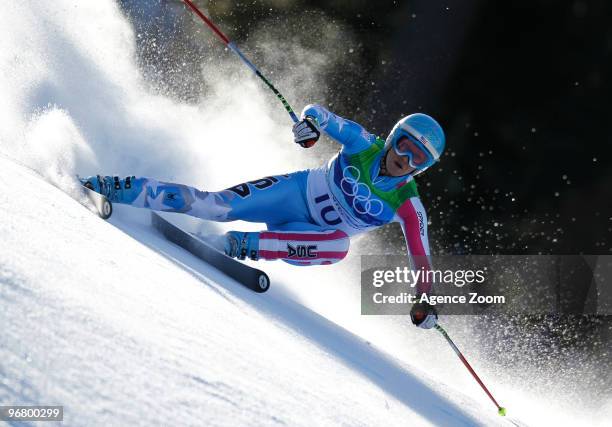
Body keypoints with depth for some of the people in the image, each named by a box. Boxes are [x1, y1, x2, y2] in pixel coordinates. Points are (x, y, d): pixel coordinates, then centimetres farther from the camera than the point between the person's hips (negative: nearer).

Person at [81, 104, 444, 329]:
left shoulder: (408, 206, -14)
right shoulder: (365, 145, -11)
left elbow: (421, 256, -12)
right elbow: (318, 113, -7)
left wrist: (424, 301, -25)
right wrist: (311, 122, -31)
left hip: (313, 237, 0)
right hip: (296, 191, 0)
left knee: (339, 246, -37)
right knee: (215, 205, -21)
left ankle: (244, 246, -30)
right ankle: (120, 189, -13)